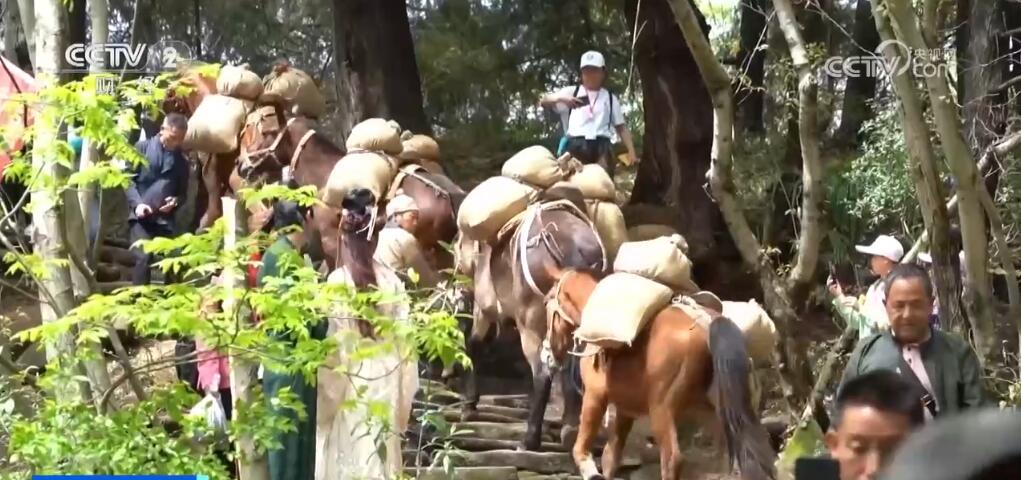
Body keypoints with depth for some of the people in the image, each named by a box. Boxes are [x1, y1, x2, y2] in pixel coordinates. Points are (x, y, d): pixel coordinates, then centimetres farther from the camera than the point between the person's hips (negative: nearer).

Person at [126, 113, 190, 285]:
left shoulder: (181, 161, 14)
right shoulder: (142, 148, 5)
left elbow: (183, 192, 17)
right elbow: (128, 179, 3)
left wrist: (175, 201, -7)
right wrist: (137, 203, -12)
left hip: (165, 218, 3)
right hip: (142, 215, -3)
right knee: (143, 257, -16)